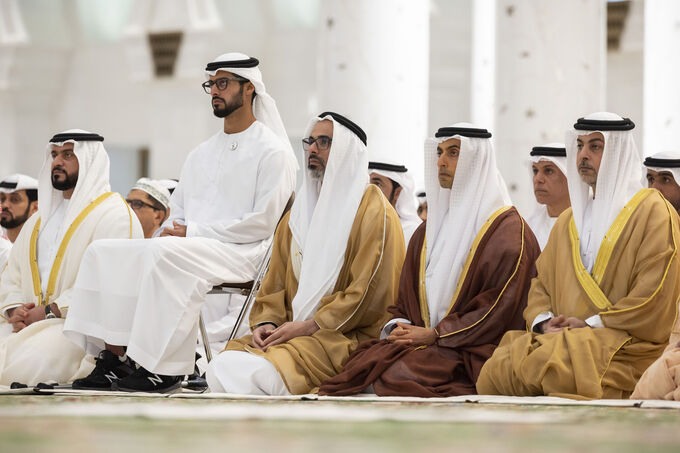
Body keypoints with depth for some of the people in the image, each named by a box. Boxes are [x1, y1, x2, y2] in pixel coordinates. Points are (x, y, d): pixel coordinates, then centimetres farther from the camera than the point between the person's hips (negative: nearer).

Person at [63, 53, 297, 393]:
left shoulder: (271, 151, -1)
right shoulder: (201, 154, 24)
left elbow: (263, 222, -11)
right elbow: (177, 214, 26)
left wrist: (192, 232, -13)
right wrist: (171, 231, -1)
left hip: (240, 253, -8)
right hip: (189, 248, 8)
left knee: (165, 254, -36)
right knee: (105, 252, -10)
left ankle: (166, 368, -33)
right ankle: (113, 359, -18)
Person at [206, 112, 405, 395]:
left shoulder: (374, 212, -3)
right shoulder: (298, 214, 21)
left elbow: (367, 294, -12)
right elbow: (275, 281, 19)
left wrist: (307, 326, -15)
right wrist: (266, 322, -2)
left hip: (349, 336, -7)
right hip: (294, 329, 7)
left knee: (264, 372, -32)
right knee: (221, 366, -21)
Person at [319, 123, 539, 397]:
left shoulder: (507, 228, 0)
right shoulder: (427, 231, 23)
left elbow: (501, 305, -11)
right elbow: (406, 297, 22)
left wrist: (435, 334, -14)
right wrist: (399, 327, -3)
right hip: (422, 341, 6)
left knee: (396, 375, -33)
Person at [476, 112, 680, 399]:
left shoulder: (652, 212, 2)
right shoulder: (568, 222, 24)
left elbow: (653, 303, -8)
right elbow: (542, 282, 22)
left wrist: (590, 324, -11)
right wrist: (543, 321, -1)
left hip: (622, 344, -6)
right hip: (565, 337, 6)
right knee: (493, 373, -23)